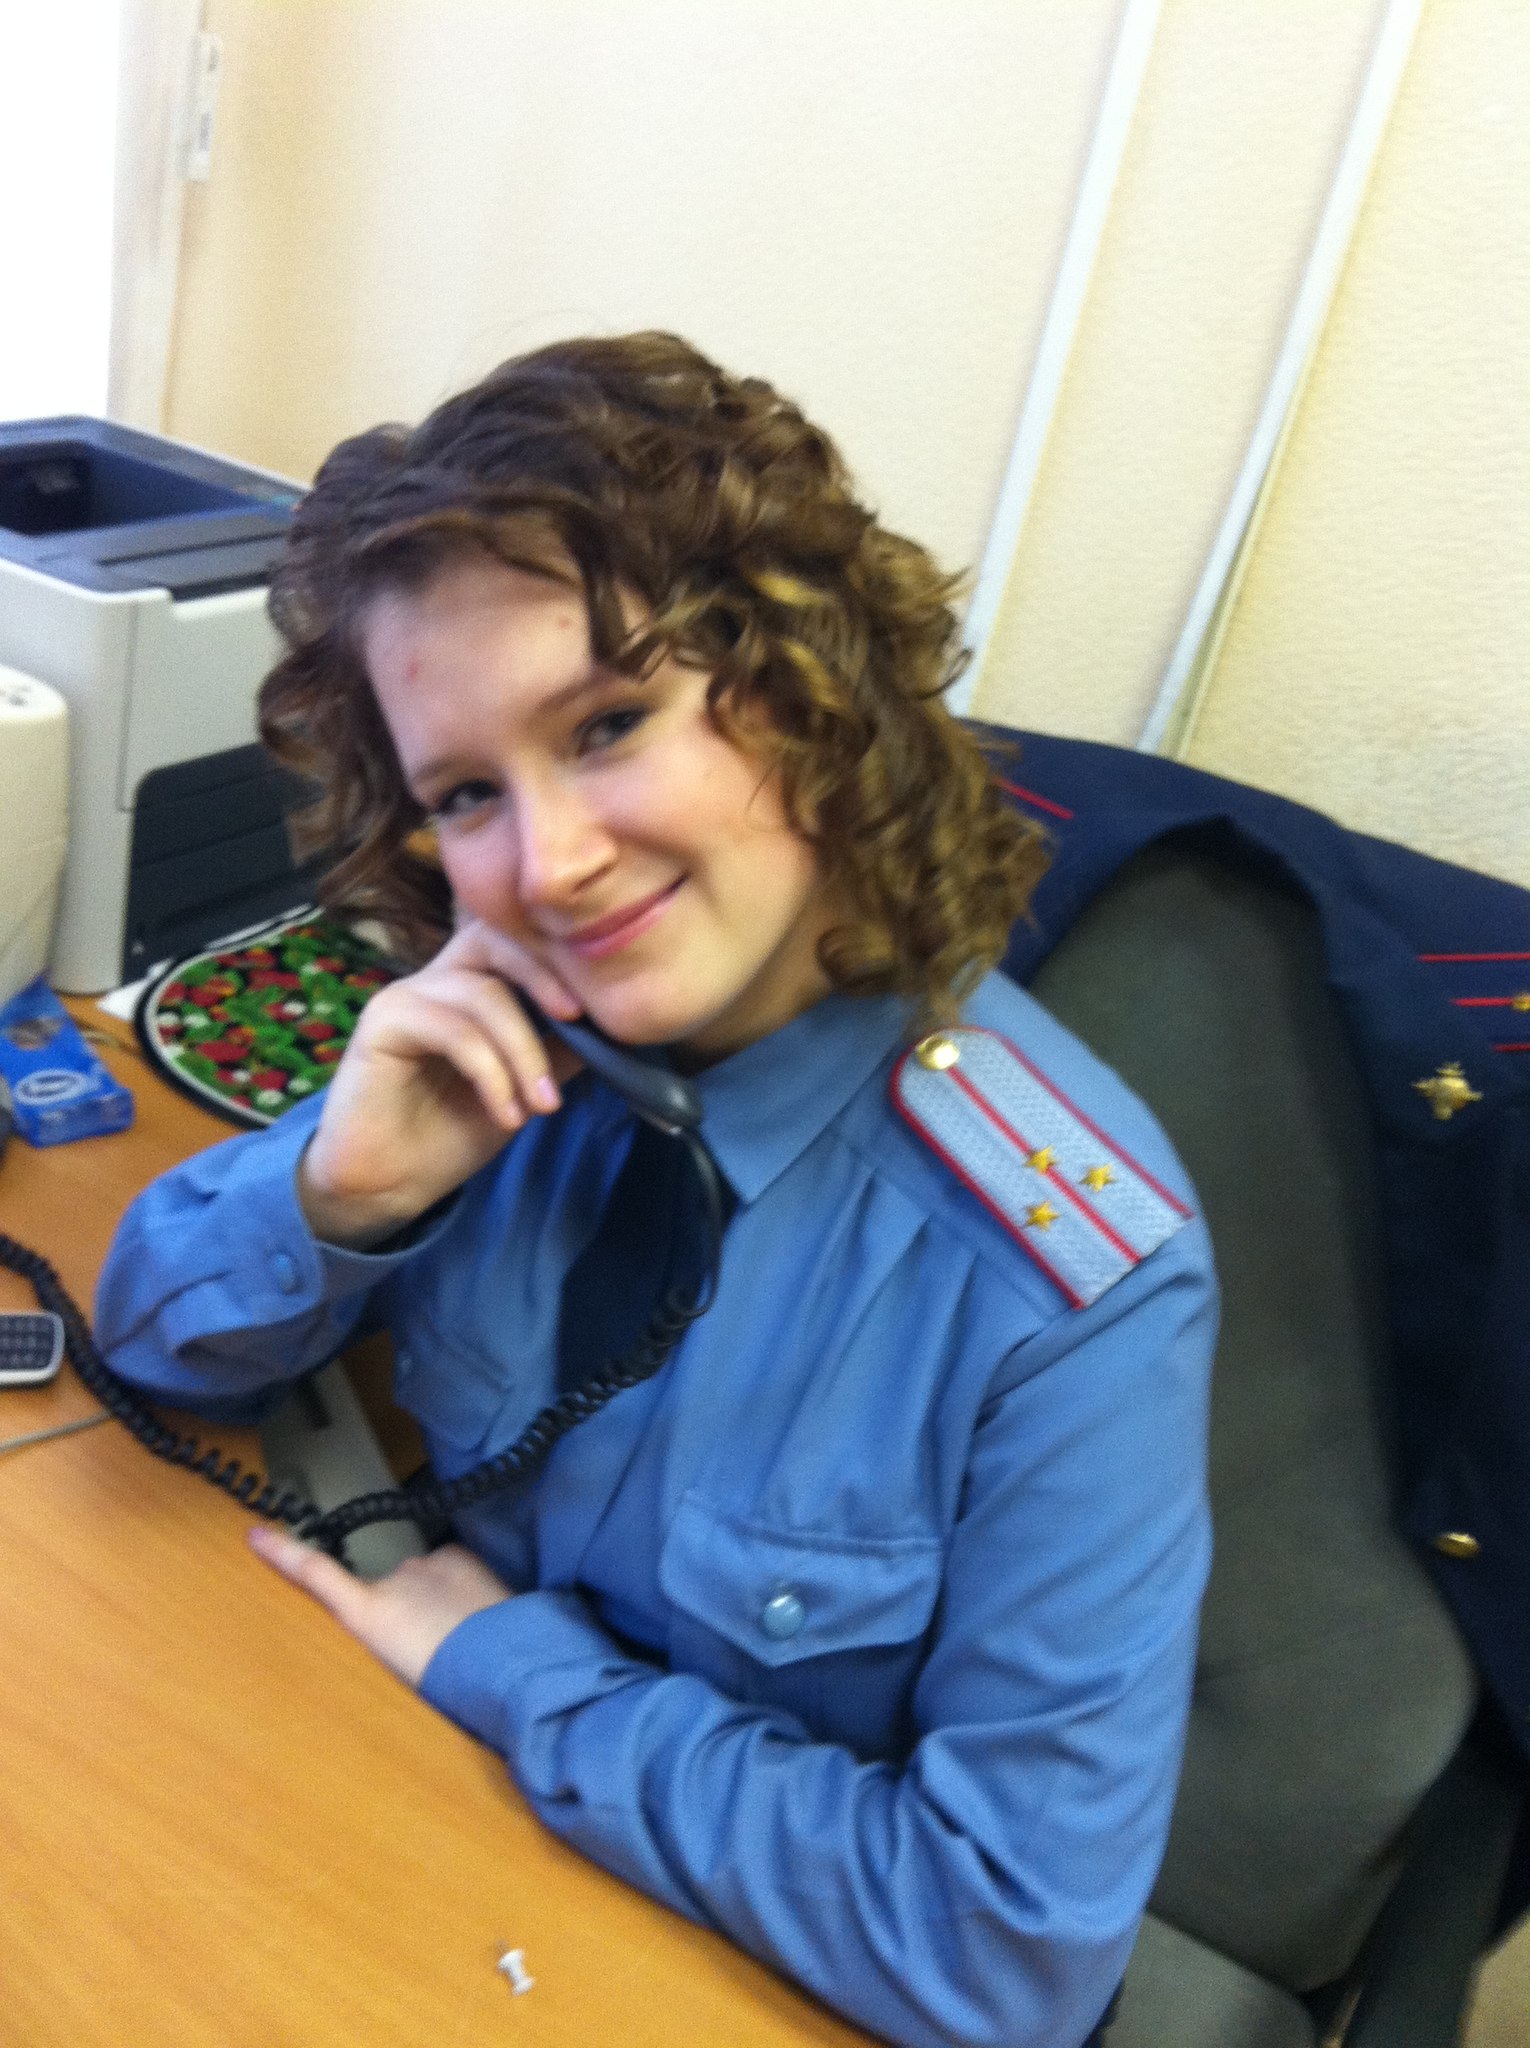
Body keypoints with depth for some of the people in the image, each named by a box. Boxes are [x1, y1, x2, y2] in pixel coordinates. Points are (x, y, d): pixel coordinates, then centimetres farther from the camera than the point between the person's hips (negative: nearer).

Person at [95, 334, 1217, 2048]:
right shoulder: (508, 1041, -13)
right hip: (464, 1827, 4)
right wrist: (340, 1186, -23)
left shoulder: (1067, 1285, -27)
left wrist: (510, 1663, -17)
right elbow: (154, 1342, -2)